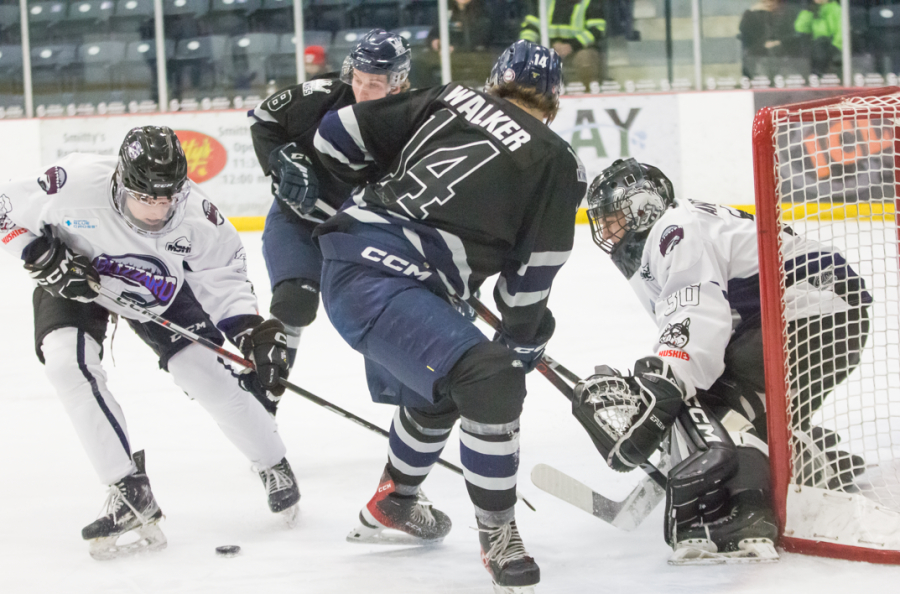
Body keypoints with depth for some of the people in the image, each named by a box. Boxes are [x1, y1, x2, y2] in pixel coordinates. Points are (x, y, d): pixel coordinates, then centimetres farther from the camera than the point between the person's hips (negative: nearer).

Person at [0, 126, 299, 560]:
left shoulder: (195, 214, -29)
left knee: (206, 370, -10)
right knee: (68, 362, -24)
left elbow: (223, 272, -14)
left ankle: (275, 468, 12)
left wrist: (249, 329, -25)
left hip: (162, 289, 1)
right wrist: (44, 256, -31)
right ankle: (130, 494, -17)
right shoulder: (75, 185, -37)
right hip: (73, 278, -1)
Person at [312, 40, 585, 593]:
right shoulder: (558, 165, -1)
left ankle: (390, 504, 53)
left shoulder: (449, 98, 13)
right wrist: (520, 347, 21)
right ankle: (498, 534, -5)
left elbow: (338, 136, 14)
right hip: (380, 281, -9)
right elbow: (530, 281, 4)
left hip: (348, 255, 9)